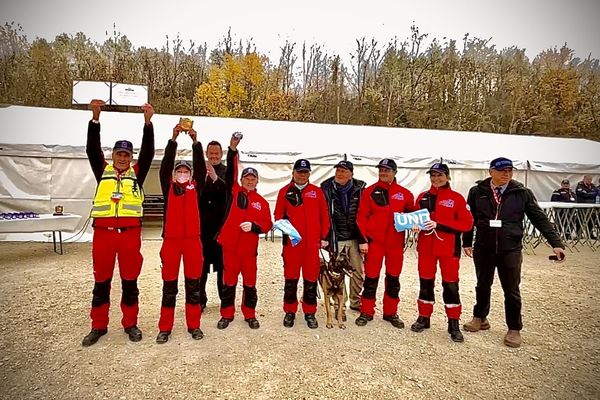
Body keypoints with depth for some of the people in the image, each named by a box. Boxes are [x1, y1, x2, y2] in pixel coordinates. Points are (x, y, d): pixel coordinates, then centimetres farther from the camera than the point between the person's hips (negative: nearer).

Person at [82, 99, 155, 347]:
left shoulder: (137, 173, 8)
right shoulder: (102, 171, 11)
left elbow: (148, 151, -2)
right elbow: (92, 149, -1)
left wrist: (148, 121, -14)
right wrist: (95, 117, -13)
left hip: (130, 233, -1)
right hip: (103, 232, 1)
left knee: (130, 281, 8)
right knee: (101, 281, 11)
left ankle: (130, 324, 22)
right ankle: (98, 326, 25)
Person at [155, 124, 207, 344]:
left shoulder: (195, 186, 9)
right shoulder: (168, 186, 8)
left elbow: (201, 167, -2)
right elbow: (165, 165, -3)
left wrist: (195, 142, -11)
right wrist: (173, 139, -11)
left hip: (193, 239, 1)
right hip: (171, 239, 0)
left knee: (193, 283, 8)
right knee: (169, 285, 7)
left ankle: (194, 325, 20)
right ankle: (165, 328, 19)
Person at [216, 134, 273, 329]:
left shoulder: (262, 202, 5)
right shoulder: (234, 192, 5)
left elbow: (267, 224, 2)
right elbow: (230, 173, -8)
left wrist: (253, 226, -18)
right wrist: (232, 150, -18)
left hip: (249, 248, 0)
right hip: (230, 245, 0)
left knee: (250, 283, 10)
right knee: (229, 282, 10)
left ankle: (250, 315, 27)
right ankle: (227, 315, 26)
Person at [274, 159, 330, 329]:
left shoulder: (317, 191, 8)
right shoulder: (285, 191, 6)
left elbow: (324, 215, 8)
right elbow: (278, 214, 8)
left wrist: (324, 237, 5)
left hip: (312, 243, 1)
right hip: (291, 241, 0)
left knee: (311, 278, 7)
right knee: (290, 278, 7)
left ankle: (310, 313, 21)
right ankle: (290, 312, 22)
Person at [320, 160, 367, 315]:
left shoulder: (359, 188, -1)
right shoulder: (326, 188, -3)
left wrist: (363, 240, -5)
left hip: (354, 238, 2)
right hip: (336, 238, -1)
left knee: (358, 271, 11)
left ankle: (355, 302, 31)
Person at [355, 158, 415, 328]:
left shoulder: (405, 193, 5)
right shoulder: (370, 191, 0)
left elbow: (412, 213, 17)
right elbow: (362, 217, -2)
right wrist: (363, 238, -8)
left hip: (396, 243, 2)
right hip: (374, 241, -2)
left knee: (393, 278, 12)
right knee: (371, 278, 5)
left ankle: (391, 313, 27)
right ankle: (366, 312, 19)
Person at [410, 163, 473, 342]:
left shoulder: (457, 198, -3)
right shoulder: (423, 197, 8)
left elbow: (467, 223, -10)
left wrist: (438, 224, -18)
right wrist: (416, 225, -7)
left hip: (449, 248, -3)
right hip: (426, 246, 3)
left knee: (450, 284, 3)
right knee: (425, 282, 10)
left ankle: (454, 324, 15)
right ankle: (424, 317, 24)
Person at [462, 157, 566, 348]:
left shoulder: (522, 193, -3)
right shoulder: (477, 192, -3)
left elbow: (540, 218, -2)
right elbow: (469, 218, 3)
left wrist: (556, 243, -6)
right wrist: (467, 242, 5)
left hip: (511, 250, -1)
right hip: (483, 249, 1)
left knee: (511, 291, 9)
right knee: (483, 286, 17)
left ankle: (514, 329, 26)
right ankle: (480, 318, 37)